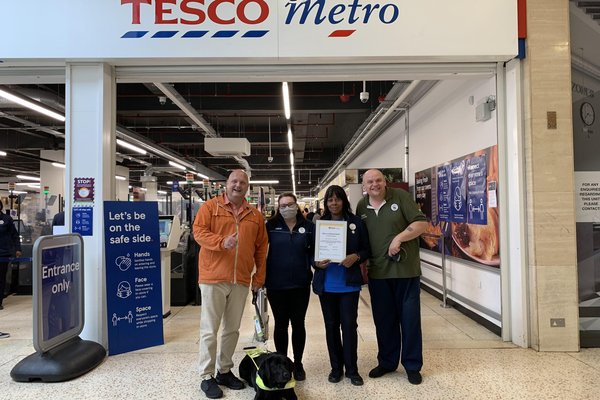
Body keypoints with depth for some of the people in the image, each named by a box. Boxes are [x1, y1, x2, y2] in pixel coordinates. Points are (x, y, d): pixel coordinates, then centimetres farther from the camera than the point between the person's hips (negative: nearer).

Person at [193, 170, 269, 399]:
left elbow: (261, 248, 10)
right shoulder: (211, 206, -1)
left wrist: (259, 276, 6)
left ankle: (224, 371, 28)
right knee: (210, 330, 4)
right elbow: (198, 232, -9)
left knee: (232, 329, 13)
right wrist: (222, 242, -25)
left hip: (241, 280, 4)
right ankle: (207, 376, 16)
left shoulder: (255, 215, 9)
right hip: (213, 277, -4)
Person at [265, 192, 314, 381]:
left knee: (298, 324, 10)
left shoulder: (308, 226, 3)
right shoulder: (271, 226, -1)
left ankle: (298, 363, 28)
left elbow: (313, 252, 7)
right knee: (281, 324, 11)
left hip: (300, 284, 1)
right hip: (276, 284, -1)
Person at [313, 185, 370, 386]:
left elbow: (367, 249, 3)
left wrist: (356, 257, -16)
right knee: (331, 325, 11)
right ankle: (336, 367, 25)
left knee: (349, 324, 3)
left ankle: (352, 369, 18)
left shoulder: (356, 222, 0)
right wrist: (316, 262, -14)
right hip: (326, 284, 2)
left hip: (349, 283, -1)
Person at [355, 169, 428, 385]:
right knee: (383, 318, 14)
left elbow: (421, 223, -9)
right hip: (377, 271, 3)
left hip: (405, 268, -3)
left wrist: (399, 238, -20)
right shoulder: (361, 206, 5)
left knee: (409, 317, 7)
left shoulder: (400, 196, -6)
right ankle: (387, 362, 31)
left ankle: (412, 365, 23)